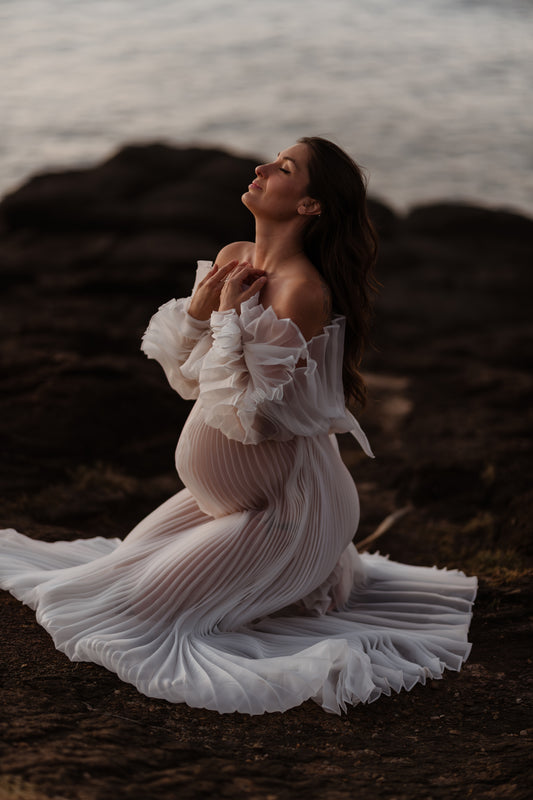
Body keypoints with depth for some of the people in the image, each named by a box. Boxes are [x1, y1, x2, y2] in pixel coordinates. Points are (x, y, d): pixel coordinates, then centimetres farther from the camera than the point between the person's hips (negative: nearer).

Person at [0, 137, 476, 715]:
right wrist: (198, 309, -12)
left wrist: (230, 317, -22)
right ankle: (309, 574, 27)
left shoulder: (302, 292, -26)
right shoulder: (234, 260, 0)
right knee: (127, 565, 22)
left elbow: (251, 414, -28)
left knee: (145, 609, -7)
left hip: (284, 506, -9)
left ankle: (309, 595, 6)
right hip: (223, 490, 9)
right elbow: (186, 378, 6)